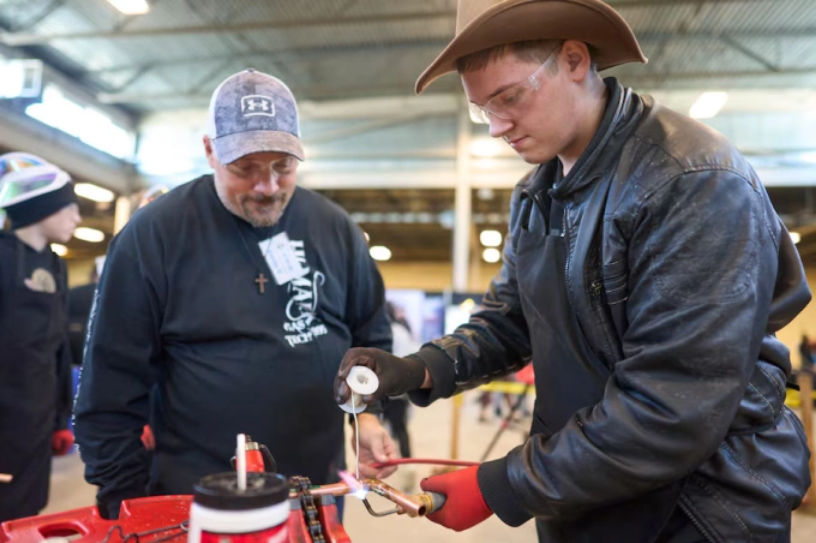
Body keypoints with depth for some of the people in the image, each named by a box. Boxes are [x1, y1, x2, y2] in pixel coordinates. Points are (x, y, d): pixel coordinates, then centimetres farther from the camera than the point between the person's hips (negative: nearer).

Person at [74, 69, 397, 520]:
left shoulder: (335, 228, 0)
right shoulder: (153, 235, -10)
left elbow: (371, 337, 10)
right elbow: (113, 388, -6)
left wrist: (369, 414, -5)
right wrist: (128, 504, -3)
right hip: (198, 503, -2)